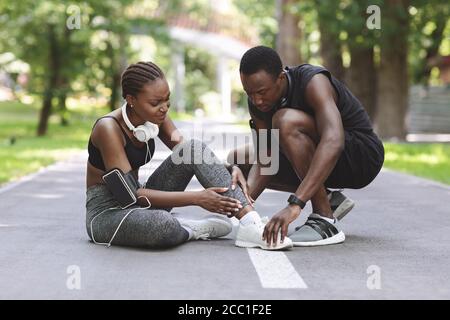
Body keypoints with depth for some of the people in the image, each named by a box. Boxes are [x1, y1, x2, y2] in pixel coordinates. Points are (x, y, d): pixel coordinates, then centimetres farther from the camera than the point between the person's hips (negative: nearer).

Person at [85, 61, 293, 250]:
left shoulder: (156, 117, -3)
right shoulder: (109, 128, -23)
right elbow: (130, 193, -26)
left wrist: (230, 169, -21)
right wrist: (197, 198, -28)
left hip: (140, 205, 7)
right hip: (106, 213, -7)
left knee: (194, 149, -14)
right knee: (161, 224, -42)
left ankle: (250, 224, -22)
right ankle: (197, 229, -8)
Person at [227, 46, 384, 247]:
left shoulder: (312, 82, -28)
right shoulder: (257, 101, -7)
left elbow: (333, 142, -45)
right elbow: (264, 161, -8)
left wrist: (295, 204, -52)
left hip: (362, 156, -8)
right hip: (321, 164, 8)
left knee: (286, 121, -32)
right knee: (238, 159, 7)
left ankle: (326, 223, -26)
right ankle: (328, 199, 6)